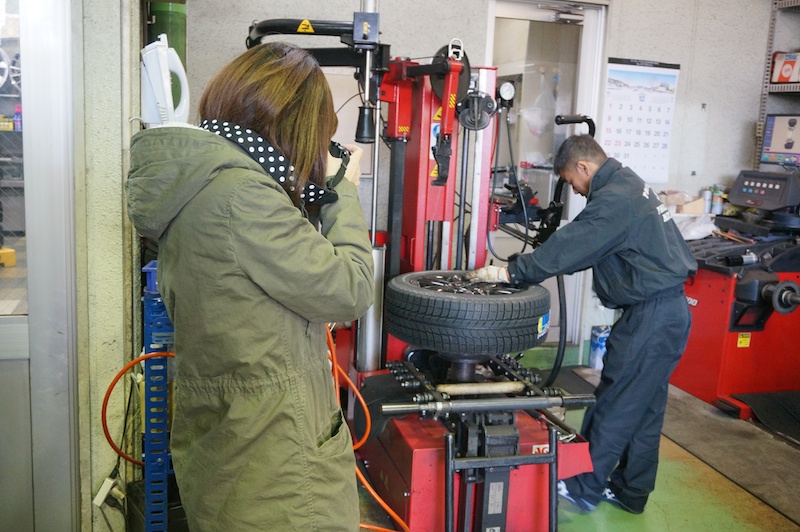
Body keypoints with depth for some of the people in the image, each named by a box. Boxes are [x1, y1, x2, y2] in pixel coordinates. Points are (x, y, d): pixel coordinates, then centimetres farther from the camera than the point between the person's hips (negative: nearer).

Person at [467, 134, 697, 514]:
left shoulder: (614, 201, -18)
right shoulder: (628, 184, 14)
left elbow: (567, 248, -21)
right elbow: (583, 248, 16)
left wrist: (509, 272, -14)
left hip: (651, 317, -10)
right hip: (668, 310, 10)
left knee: (614, 405, 0)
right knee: (645, 407, 15)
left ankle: (585, 487, 12)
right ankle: (630, 490, 27)